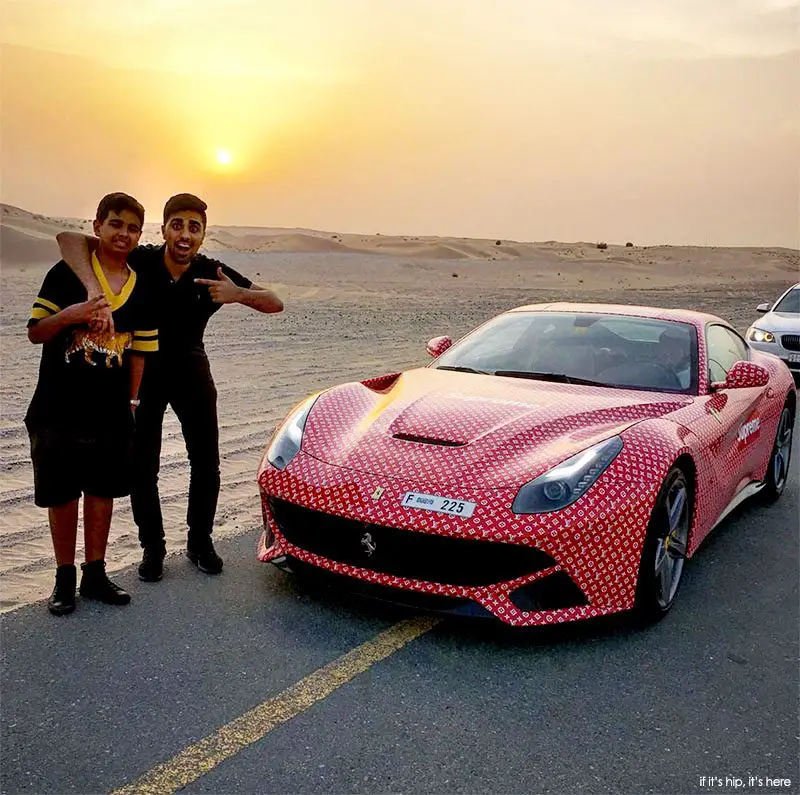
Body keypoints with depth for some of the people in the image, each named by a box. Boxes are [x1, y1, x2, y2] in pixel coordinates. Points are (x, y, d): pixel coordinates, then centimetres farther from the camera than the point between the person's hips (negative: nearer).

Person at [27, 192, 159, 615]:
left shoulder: (141, 288, 7)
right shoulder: (67, 272, -4)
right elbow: (35, 332, -5)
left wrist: (132, 400, 6)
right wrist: (69, 315, -23)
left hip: (111, 410, 3)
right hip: (58, 409, -3)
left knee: (102, 489, 10)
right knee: (61, 493, 6)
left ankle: (94, 573, 24)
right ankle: (64, 577, 21)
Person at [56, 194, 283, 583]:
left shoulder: (212, 273, -15)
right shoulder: (139, 262, -20)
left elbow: (275, 303, -11)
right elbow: (69, 238, -29)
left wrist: (239, 295, -32)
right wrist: (94, 289, -46)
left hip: (191, 371, 2)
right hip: (143, 371, -2)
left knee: (206, 463, 6)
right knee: (142, 466, 1)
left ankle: (200, 542, 24)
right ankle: (152, 546, 20)